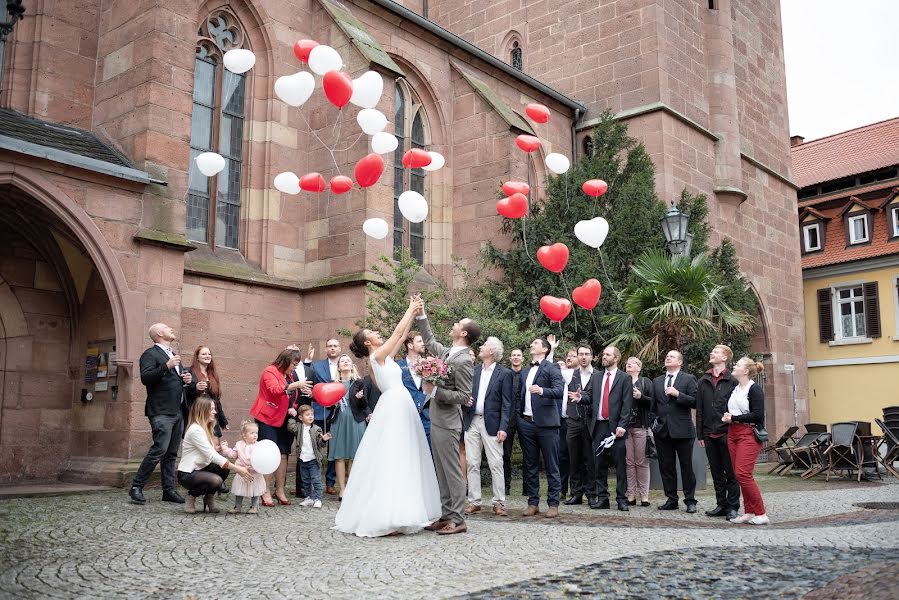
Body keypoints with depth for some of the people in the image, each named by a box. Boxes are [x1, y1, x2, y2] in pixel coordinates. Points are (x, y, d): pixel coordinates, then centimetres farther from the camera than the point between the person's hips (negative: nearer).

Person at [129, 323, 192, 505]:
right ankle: (136, 487, -8)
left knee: (171, 453, 8)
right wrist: (167, 366, -25)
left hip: (177, 412, 8)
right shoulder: (150, 354, -3)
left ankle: (169, 490, 12)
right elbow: (145, 378, -17)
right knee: (159, 449, -16)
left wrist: (186, 379, 12)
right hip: (161, 412, -8)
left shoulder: (173, 355, 24)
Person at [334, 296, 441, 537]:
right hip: (393, 408, -9)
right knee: (391, 461, -11)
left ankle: (395, 514, 13)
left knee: (401, 461, 9)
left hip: (400, 408, 9)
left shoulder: (385, 357, 18)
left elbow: (402, 336, 21)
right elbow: (398, 332, -6)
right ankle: (386, 516, -12)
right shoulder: (377, 355, -6)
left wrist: (414, 313, 17)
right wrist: (411, 309, 3)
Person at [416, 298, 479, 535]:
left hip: (448, 423, -9)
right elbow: (429, 341, 27)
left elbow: (464, 396, -18)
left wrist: (434, 391, -20)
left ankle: (457, 519, 4)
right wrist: (421, 315, 20)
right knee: (442, 472, 12)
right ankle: (446, 516, 19)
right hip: (437, 420, 9)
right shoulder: (447, 352, 9)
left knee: (453, 471, -2)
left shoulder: (464, 361, -16)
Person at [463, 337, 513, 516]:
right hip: (471, 422, 4)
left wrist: (503, 428, -11)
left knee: (496, 464, -2)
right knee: (472, 463, 5)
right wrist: (464, 420, -6)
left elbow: (506, 404, -4)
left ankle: (499, 503, 6)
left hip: (491, 423, -4)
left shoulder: (504, 373, -1)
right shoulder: (473, 371, 11)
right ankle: (474, 502, 12)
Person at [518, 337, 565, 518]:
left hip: (546, 423, -6)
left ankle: (553, 504, 3)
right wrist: (519, 415, 10)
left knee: (551, 466, -2)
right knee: (530, 466, 9)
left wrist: (542, 390, -32)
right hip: (527, 422, 6)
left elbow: (559, 390, -16)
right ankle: (533, 503, 15)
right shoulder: (525, 372, 19)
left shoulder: (551, 368, -1)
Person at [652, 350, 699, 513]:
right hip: (662, 430, 4)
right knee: (666, 467, 6)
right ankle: (671, 500, 14)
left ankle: (690, 501, 9)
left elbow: (695, 402, -8)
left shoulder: (688, 379, 1)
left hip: (682, 430, -4)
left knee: (686, 466, 1)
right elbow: (653, 405, 16)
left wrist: (677, 394, -17)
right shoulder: (657, 381, 15)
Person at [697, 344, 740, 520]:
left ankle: (732, 507, 9)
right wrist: (700, 434, 6)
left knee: (731, 472, 2)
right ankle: (721, 505, 20)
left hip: (727, 433, -5)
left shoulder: (732, 381, -3)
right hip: (709, 434, 5)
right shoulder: (703, 381, 10)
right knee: (716, 472, 11)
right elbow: (699, 410, 10)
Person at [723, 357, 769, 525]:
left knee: (743, 473, -13)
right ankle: (749, 512, 13)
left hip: (749, 434, -8)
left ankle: (761, 514, -4)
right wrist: (727, 417, 7)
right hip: (733, 433, 8)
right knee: (740, 474, 6)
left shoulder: (754, 389, -8)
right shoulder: (734, 389, 14)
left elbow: (757, 415, -16)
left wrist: (733, 418, -11)